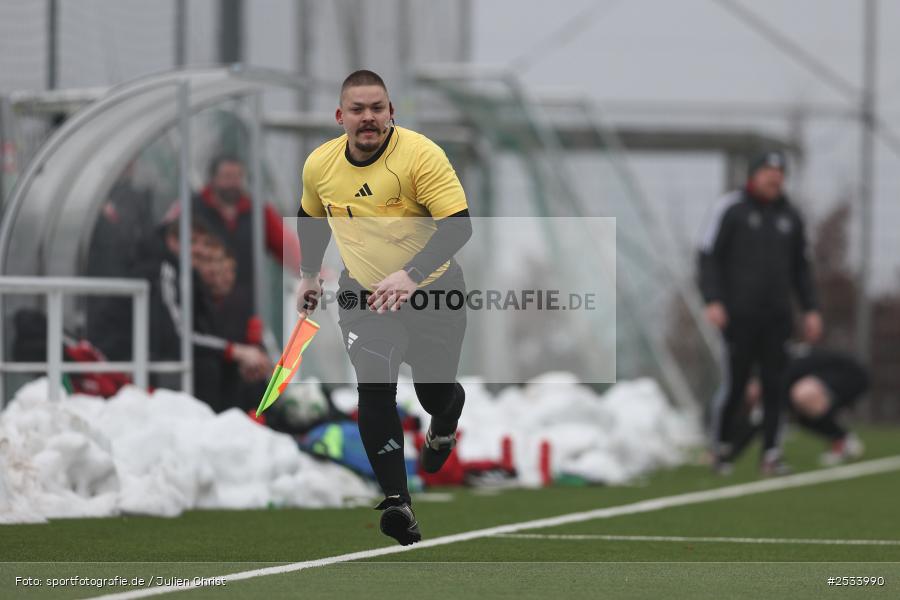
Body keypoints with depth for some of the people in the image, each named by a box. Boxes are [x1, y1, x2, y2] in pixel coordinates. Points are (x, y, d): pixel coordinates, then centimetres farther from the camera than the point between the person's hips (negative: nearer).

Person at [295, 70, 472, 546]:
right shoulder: (319, 165, -8)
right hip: (364, 293, 2)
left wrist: (412, 275, -39)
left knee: (436, 394, 9)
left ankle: (442, 430, 50)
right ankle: (397, 503, -19)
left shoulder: (420, 154, -23)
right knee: (374, 386, -19)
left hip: (432, 291, -2)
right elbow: (311, 216, 15)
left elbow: (458, 223, -28)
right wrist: (309, 274, 17)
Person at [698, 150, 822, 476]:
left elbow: (800, 267, 21)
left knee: (775, 385, -1)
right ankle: (722, 449, 15)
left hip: (777, 315, 4)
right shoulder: (731, 208, -2)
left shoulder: (789, 216, 13)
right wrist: (713, 301, -14)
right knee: (735, 384, -4)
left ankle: (771, 455, 2)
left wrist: (810, 309, 14)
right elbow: (709, 256, -3)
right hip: (740, 314, -4)